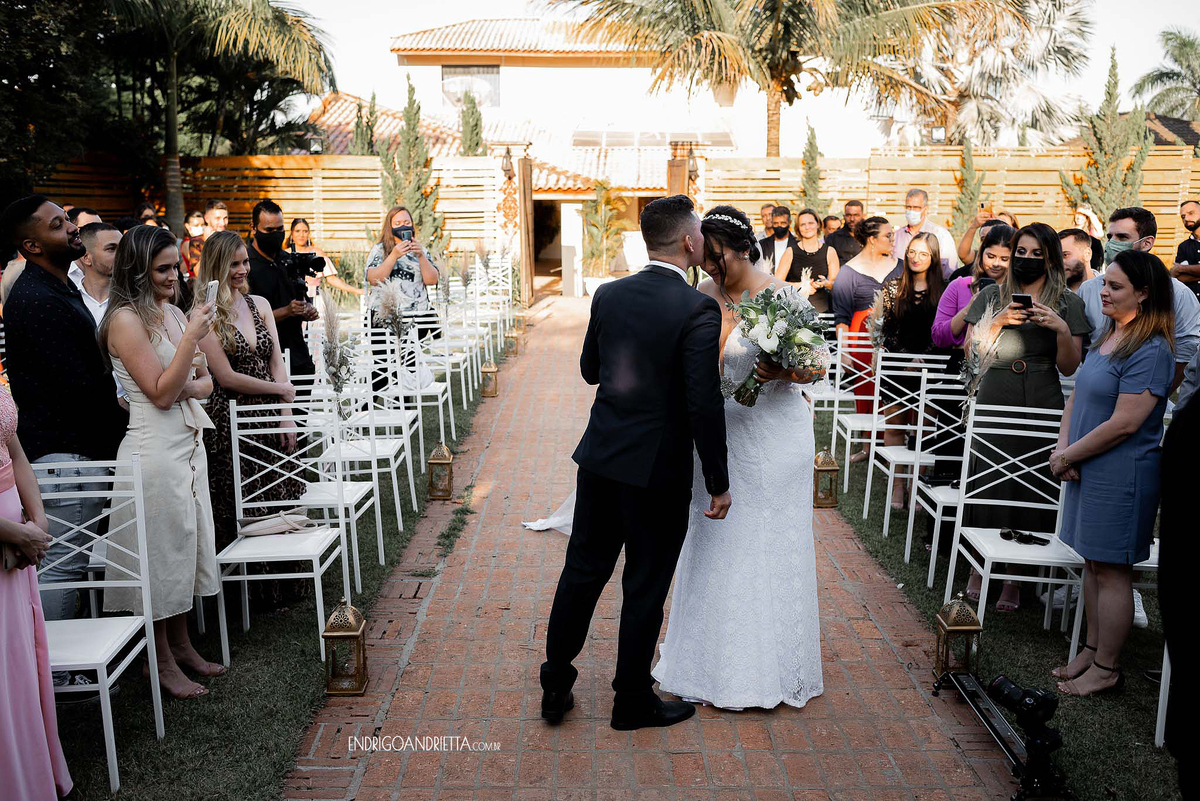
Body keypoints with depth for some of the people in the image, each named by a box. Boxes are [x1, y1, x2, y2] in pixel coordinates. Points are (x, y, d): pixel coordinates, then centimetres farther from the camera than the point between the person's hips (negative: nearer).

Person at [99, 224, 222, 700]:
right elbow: (160, 393, -17)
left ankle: (181, 643, 29)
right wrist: (194, 336, -21)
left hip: (189, 443, 8)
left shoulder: (172, 313, 11)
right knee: (161, 551, 2)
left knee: (186, 545, 15)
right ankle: (162, 661, 16)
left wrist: (186, 388, -8)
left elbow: (206, 382, 15)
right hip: (155, 450, -8)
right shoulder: (126, 319, -13)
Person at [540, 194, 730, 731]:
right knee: (646, 587, 10)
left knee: (583, 571, 17)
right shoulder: (698, 310, -16)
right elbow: (704, 404, -18)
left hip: (600, 457, 6)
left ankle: (555, 686, 29)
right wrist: (718, 483, -9)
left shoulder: (608, 295, 2)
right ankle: (632, 701, 27)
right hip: (657, 469, -5)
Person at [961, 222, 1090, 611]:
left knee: (1030, 493, 2)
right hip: (994, 404, 0)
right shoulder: (992, 296, 8)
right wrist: (998, 323, -12)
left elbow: (1069, 367, 3)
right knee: (986, 486, 1)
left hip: (1042, 409, 0)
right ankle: (977, 569, 17)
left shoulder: (1068, 303, 7)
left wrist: (1061, 329, -13)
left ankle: (1014, 579, 15)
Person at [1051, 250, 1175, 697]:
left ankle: (1106, 669, 15)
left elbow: (1123, 424, -22)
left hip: (1122, 478, -9)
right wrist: (1062, 449, -1)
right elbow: (1078, 396, 13)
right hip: (1087, 472, 9)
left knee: (1111, 571, 2)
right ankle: (1092, 650, 31)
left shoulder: (1150, 352, -18)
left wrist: (1069, 456, -13)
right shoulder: (1106, 337, 10)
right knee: (1092, 563, 17)